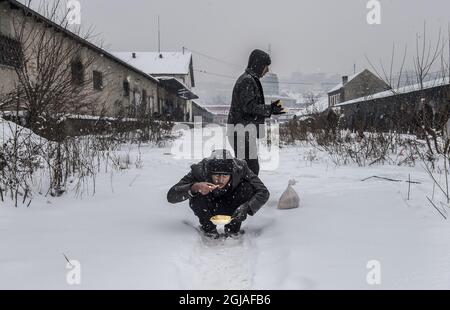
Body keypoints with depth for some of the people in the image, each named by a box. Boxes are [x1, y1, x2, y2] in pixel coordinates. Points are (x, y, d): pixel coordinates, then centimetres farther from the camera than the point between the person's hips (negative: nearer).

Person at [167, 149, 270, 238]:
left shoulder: (240, 168, -29)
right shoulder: (200, 171, -32)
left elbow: (263, 192, -26)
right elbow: (171, 196, -34)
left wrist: (246, 207, -44)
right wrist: (194, 187, -52)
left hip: (231, 209, 1)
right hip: (207, 209, -1)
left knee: (248, 187, -27)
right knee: (196, 195, -33)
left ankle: (233, 228, -6)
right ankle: (208, 228, -4)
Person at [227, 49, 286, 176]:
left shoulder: (250, 79, 21)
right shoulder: (247, 80, -12)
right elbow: (249, 107, -20)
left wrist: (270, 109, 15)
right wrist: (270, 109, -18)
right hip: (243, 130, -11)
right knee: (251, 168, -13)